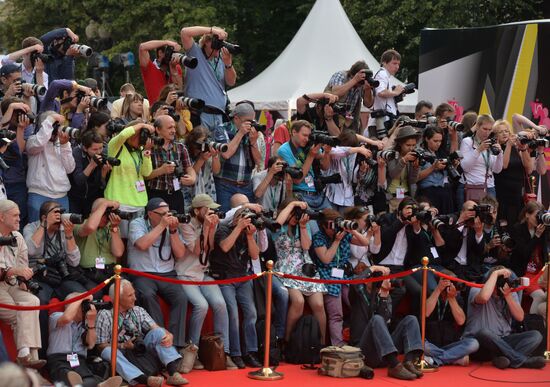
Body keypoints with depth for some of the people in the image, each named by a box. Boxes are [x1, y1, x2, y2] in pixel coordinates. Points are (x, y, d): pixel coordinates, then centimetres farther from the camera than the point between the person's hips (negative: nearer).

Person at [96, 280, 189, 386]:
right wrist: (123, 346, -18)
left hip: (142, 352, 3)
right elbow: (101, 345, -4)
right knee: (108, 352, -34)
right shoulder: (105, 315, -3)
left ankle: (173, 373, -34)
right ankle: (145, 379, -51)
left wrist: (168, 336, -23)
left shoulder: (138, 311, 8)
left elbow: (155, 328, -2)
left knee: (158, 332, -18)